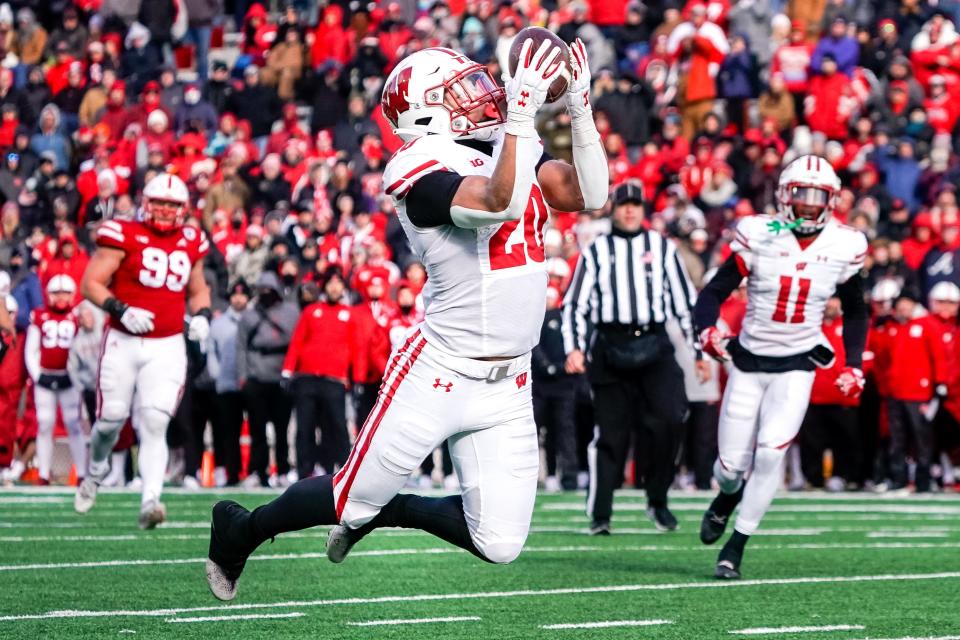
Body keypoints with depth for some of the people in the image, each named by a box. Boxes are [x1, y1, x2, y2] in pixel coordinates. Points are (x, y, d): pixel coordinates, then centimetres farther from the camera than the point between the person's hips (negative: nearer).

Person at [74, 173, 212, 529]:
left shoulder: (191, 243, 9)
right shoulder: (124, 236, -6)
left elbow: (198, 290, 25)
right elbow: (90, 283, -7)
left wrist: (201, 316, 5)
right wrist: (121, 310, -21)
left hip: (167, 347, 2)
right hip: (123, 343, -2)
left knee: (154, 425, -11)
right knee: (111, 419, 4)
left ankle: (150, 501, -18)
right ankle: (95, 471, 36)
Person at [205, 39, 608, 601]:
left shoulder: (512, 149, 9)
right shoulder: (426, 169, -16)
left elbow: (589, 196, 2)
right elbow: (498, 203, -32)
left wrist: (581, 110, -6)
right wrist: (523, 111, -34)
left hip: (507, 387, 7)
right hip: (439, 377, -7)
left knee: (499, 545, 2)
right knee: (351, 503, 6)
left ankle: (385, 511, 29)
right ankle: (240, 530, 34)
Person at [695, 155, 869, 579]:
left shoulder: (843, 247, -2)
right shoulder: (759, 237, -10)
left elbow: (854, 312, 13)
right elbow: (714, 292, -7)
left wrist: (854, 366, 6)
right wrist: (707, 330, -26)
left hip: (796, 367, 0)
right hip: (748, 362, 0)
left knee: (770, 455, -16)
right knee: (732, 463, 2)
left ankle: (735, 549, -3)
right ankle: (727, 497, 41)